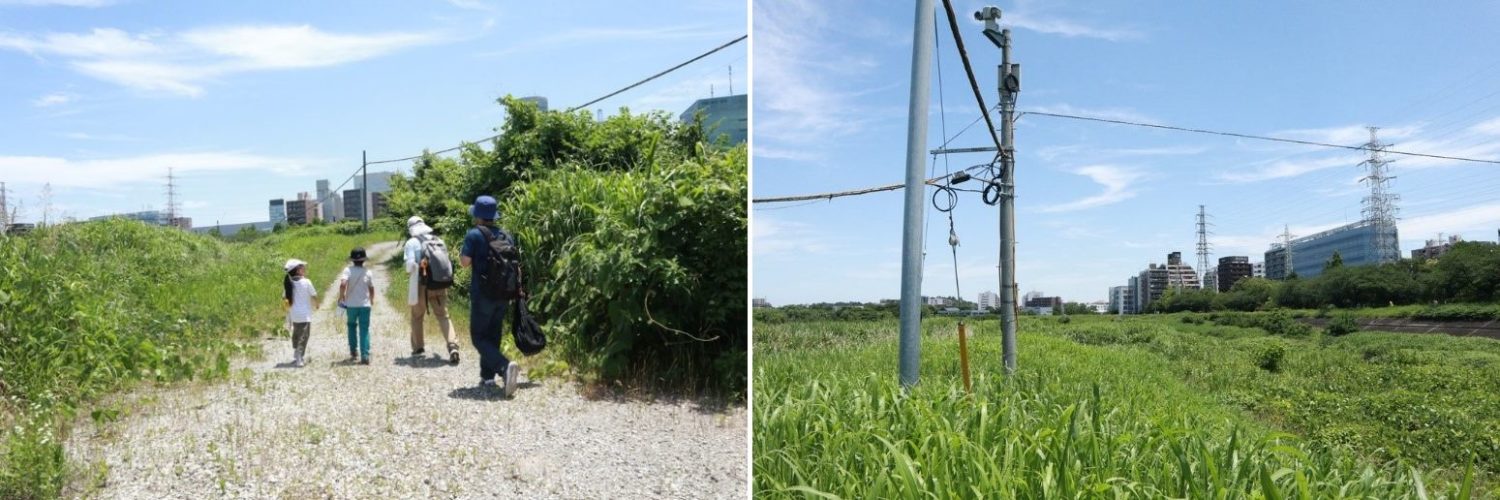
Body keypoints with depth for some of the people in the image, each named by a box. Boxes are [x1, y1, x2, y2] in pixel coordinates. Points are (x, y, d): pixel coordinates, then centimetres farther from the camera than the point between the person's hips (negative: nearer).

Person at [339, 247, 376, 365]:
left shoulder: (348, 270, -6)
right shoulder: (367, 272, 0)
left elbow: (342, 284, -21)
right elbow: (372, 289, 6)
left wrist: (341, 296, -5)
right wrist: (371, 299, 25)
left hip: (351, 304, 0)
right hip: (365, 305, 0)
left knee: (352, 326, 22)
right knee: (364, 330, 1)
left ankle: (353, 352, 22)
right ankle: (365, 356, -8)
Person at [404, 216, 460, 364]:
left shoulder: (412, 242, -4)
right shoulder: (438, 241, 10)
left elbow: (410, 264, -12)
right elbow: (447, 263, 10)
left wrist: (410, 272, 8)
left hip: (421, 285, -3)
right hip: (439, 285, 3)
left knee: (417, 316, 17)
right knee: (443, 316, 1)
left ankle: (418, 347, 25)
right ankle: (452, 345, -19)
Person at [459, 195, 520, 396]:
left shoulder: (474, 234, -9)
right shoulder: (506, 236, 8)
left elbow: (465, 262, -13)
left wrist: (460, 256, 8)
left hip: (482, 294, -6)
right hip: (502, 295, 6)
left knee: (479, 337, -2)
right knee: (493, 336, 16)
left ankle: (505, 366, -24)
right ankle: (487, 377, 19)